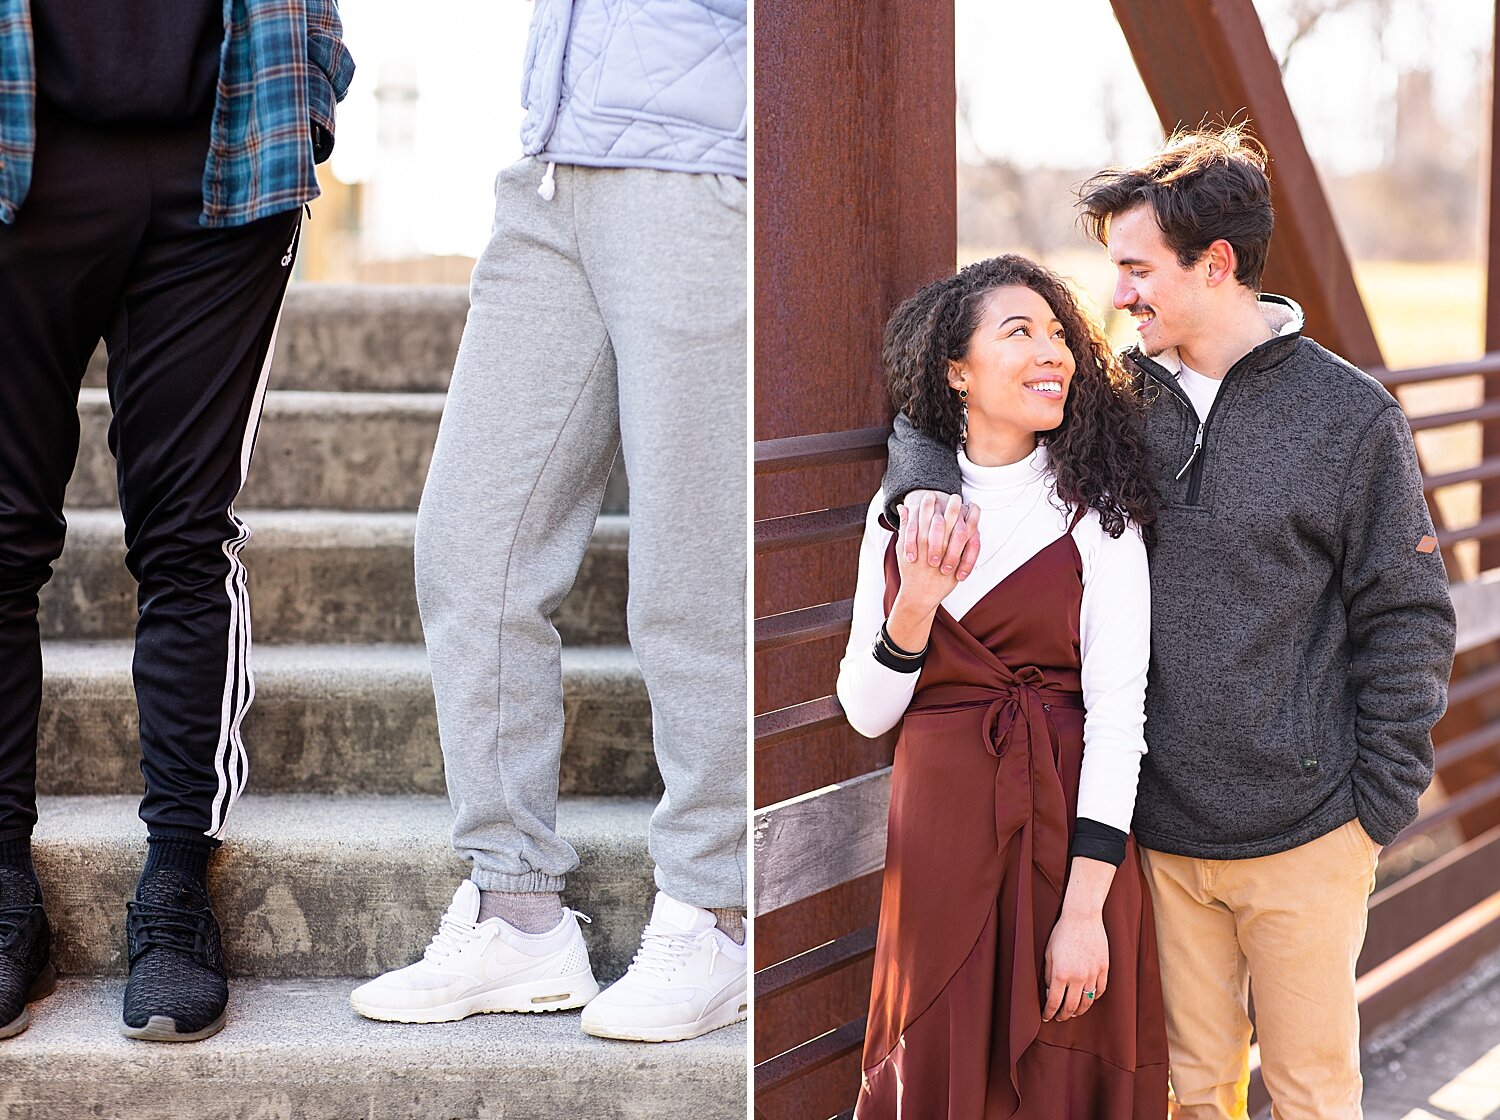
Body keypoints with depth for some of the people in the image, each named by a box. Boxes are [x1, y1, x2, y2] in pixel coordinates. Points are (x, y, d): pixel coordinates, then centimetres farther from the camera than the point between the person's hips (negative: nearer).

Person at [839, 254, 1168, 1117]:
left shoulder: (1096, 516, -5)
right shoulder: (902, 510, 4)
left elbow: (1117, 719, -10)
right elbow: (865, 712, 5)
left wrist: (1086, 908, -16)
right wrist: (917, 603, -14)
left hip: (1065, 830, -2)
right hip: (936, 832, 3)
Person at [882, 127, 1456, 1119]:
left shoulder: (1352, 415, -7)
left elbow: (1406, 621, -3)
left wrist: (1381, 804, -6)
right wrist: (928, 483, -12)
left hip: (1304, 832, -3)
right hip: (1159, 827, 3)